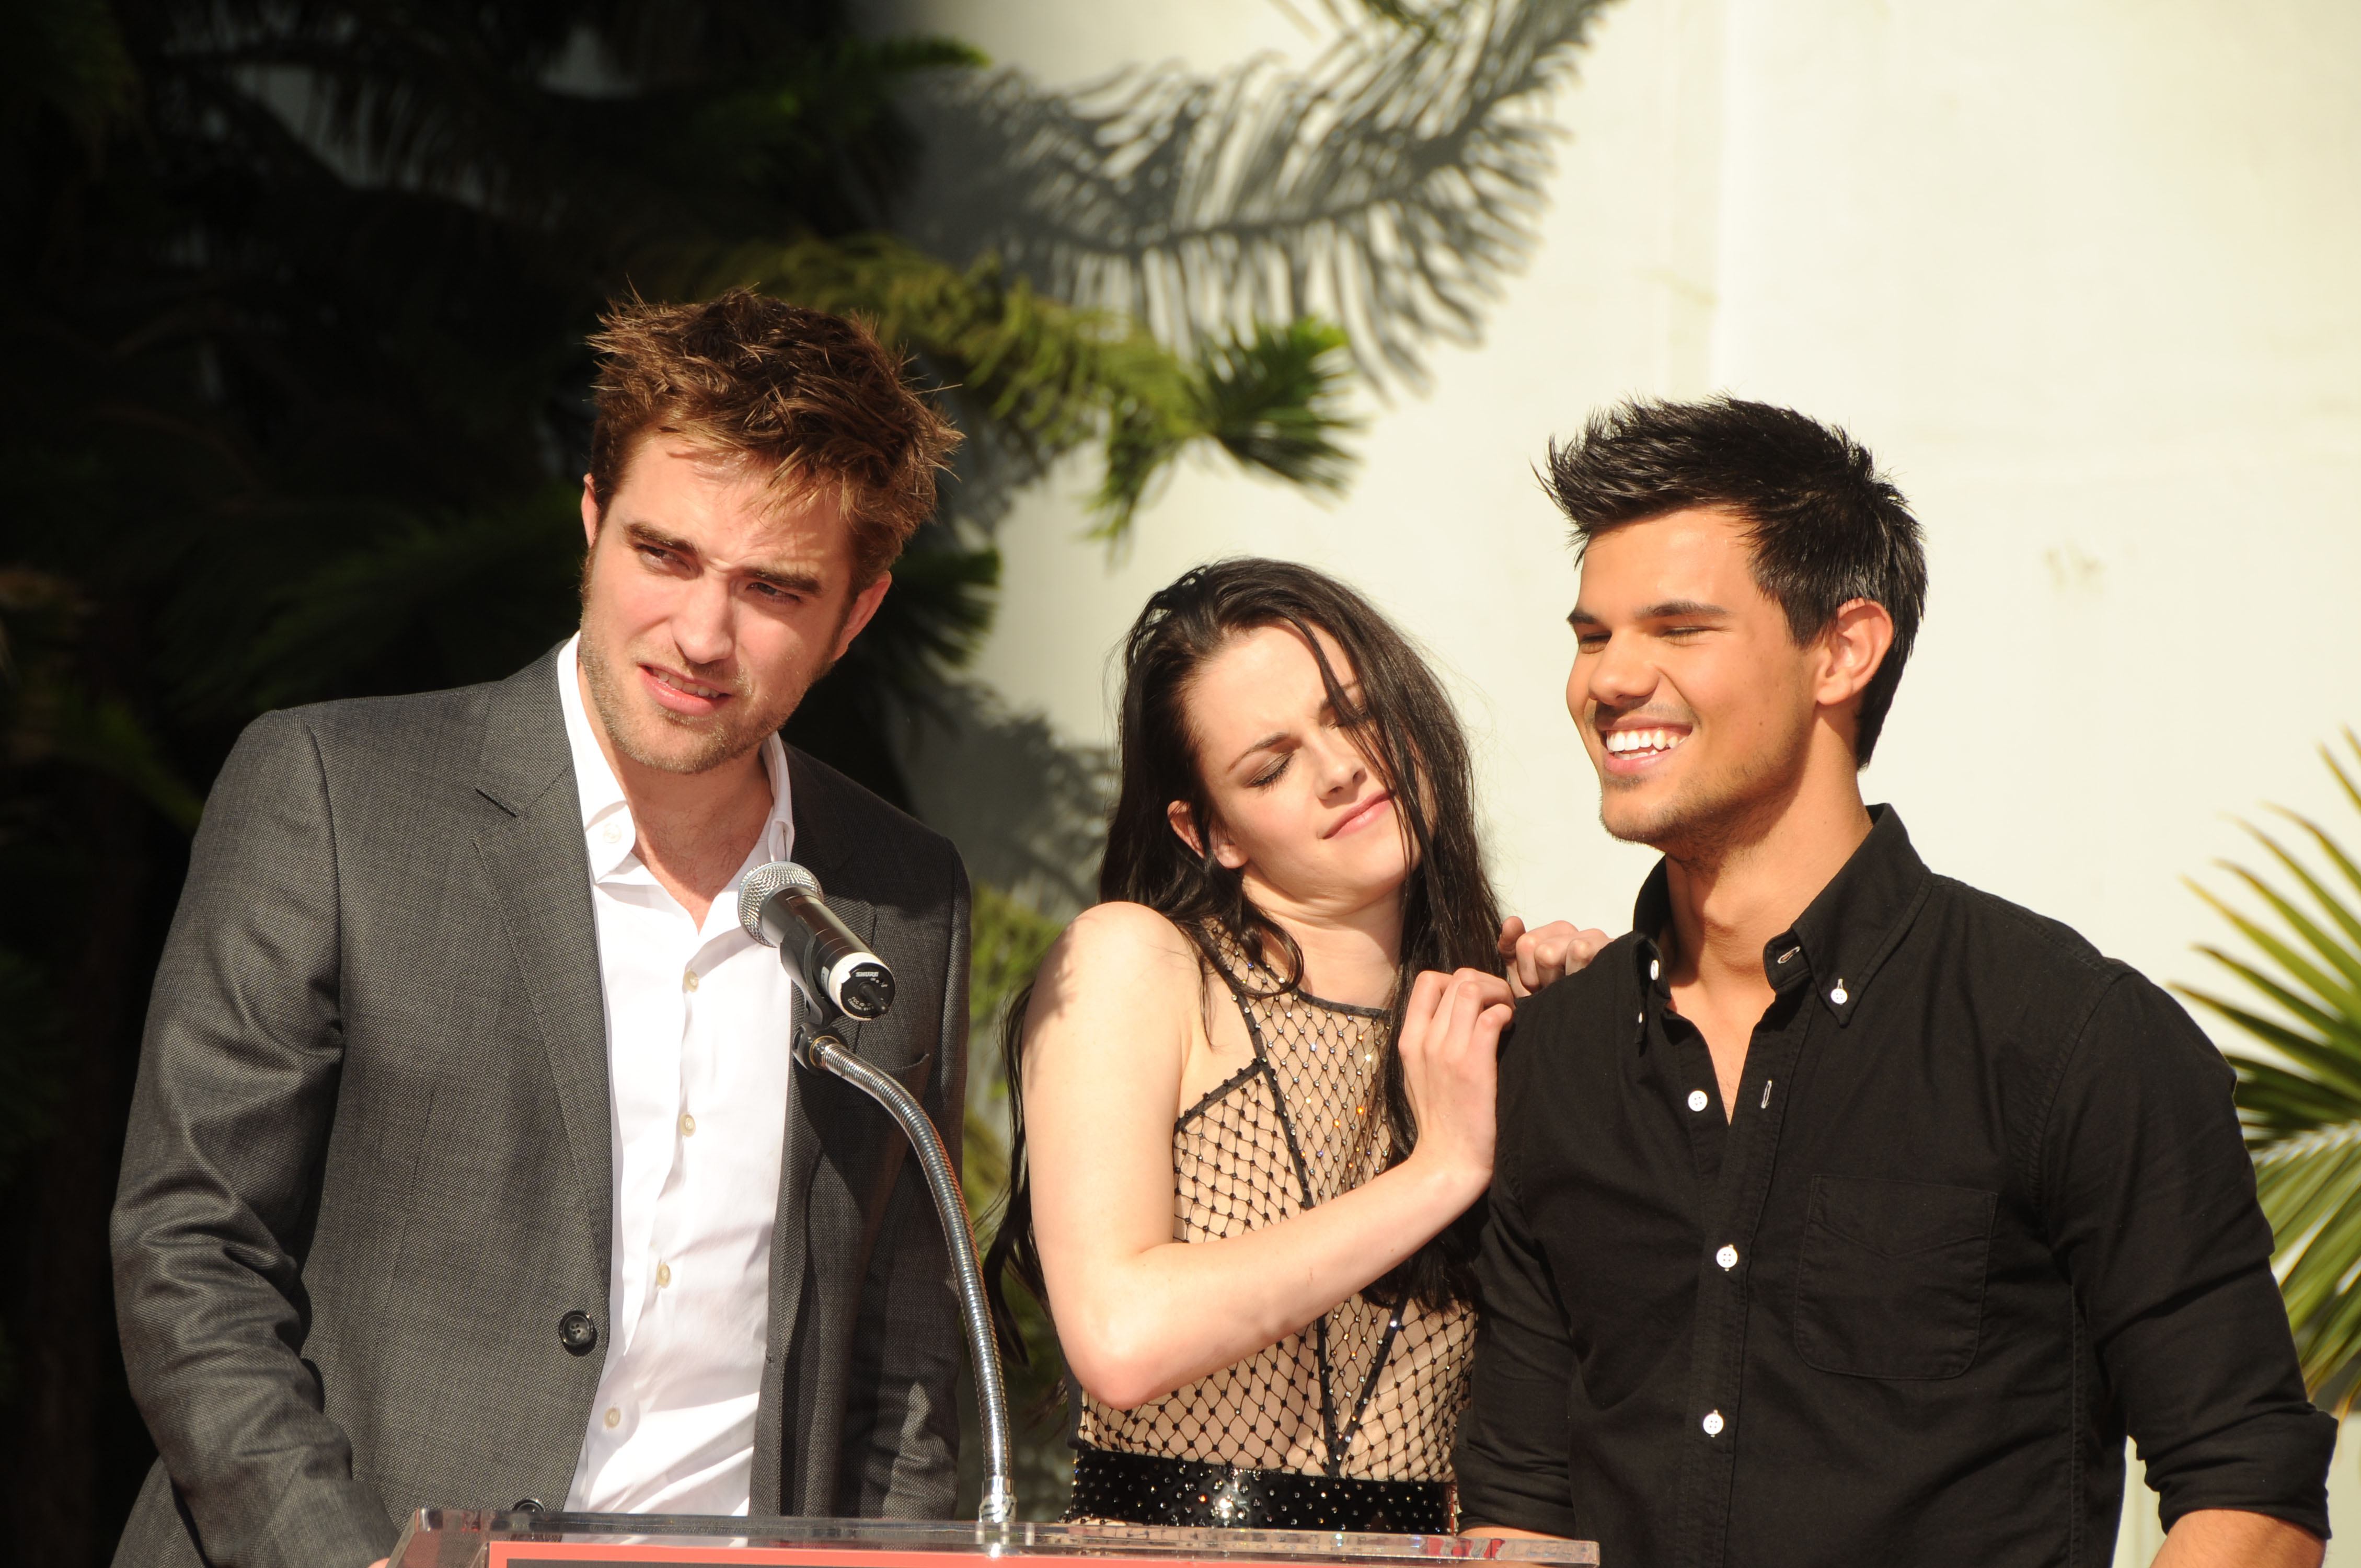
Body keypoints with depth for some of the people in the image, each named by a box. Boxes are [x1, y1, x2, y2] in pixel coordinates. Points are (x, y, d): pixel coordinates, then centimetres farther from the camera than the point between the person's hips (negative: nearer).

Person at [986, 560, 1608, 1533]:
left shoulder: (1487, 1022, 12)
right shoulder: (1132, 961, 0)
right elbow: (1121, 1340, -13)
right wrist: (1444, 1169, -8)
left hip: (1418, 1545, 2)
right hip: (1165, 1536, -2)